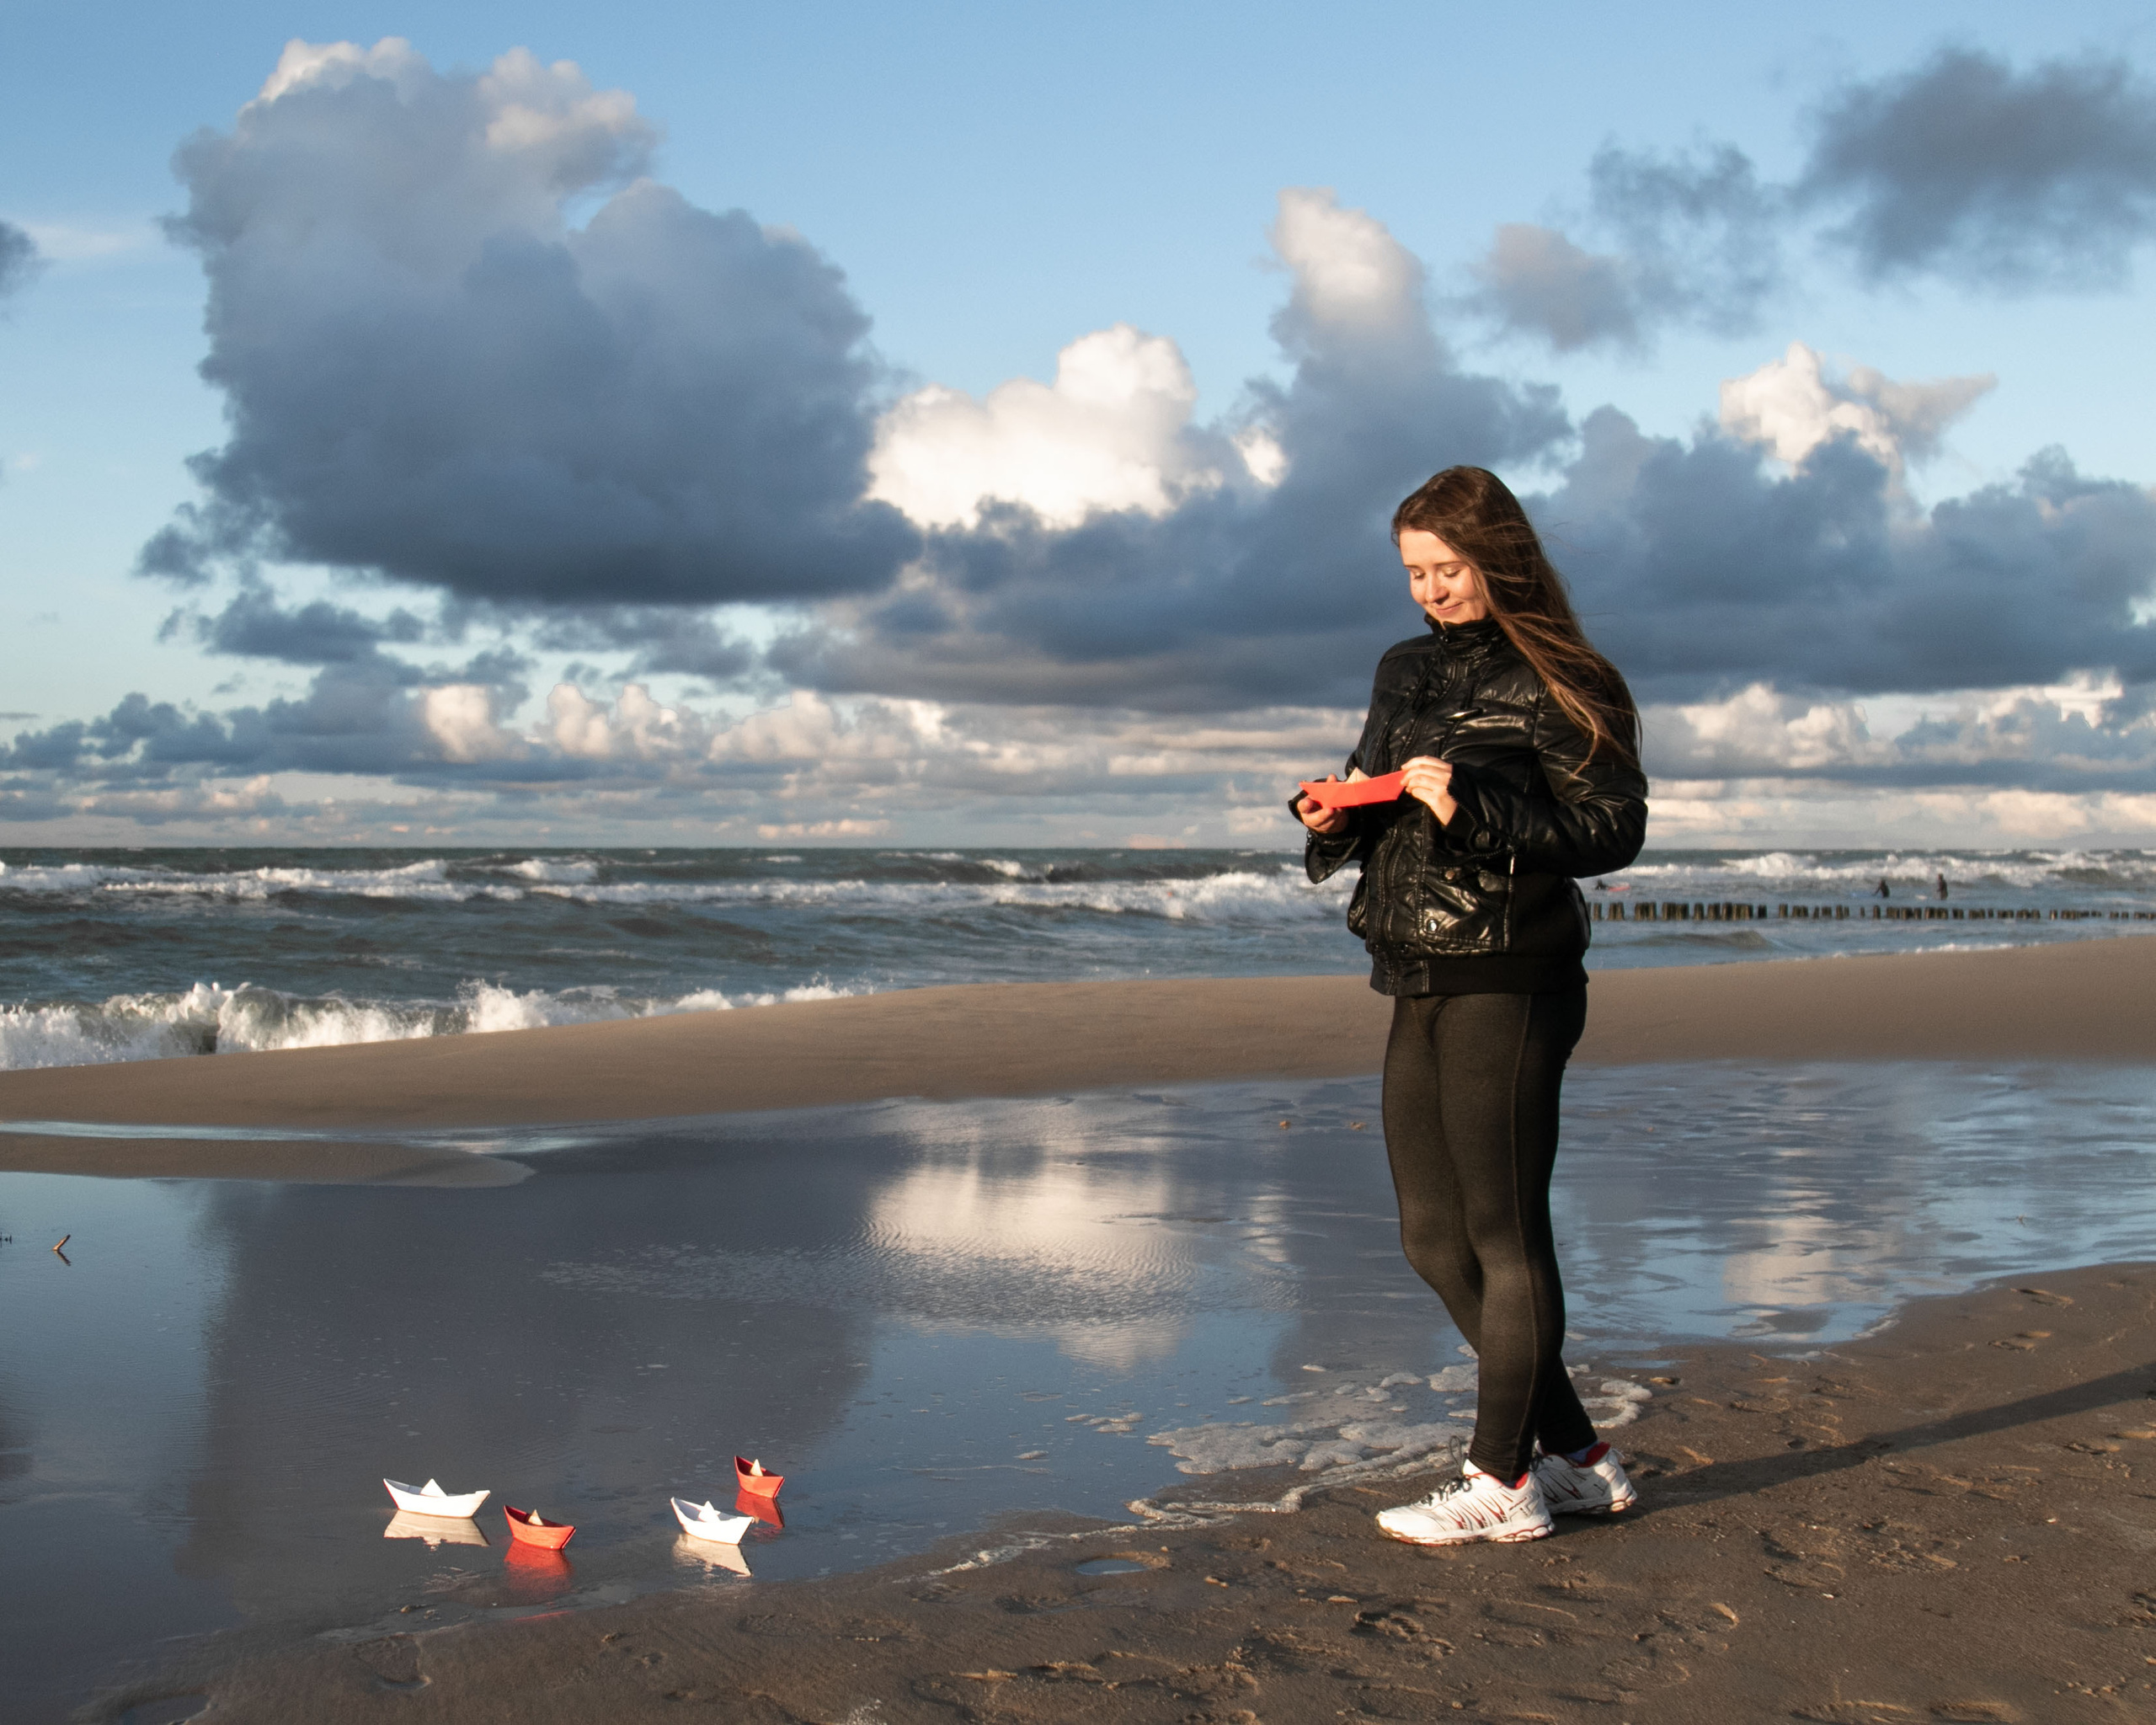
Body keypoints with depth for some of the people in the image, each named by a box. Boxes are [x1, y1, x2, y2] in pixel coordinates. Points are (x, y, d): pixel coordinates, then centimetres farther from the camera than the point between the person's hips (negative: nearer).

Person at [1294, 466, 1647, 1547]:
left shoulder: (1553, 684, -8)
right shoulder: (1405, 674, 15)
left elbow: (1614, 828, -14)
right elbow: (1368, 804, 24)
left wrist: (1474, 809, -24)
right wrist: (1330, 817, 1)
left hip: (1509, 983, -9)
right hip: (1418, 988, 9)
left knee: (1504, 1233, -1)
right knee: (1433, 1237, 11)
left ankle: (1499, 1483, 10)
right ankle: (1577, 1459, 22)